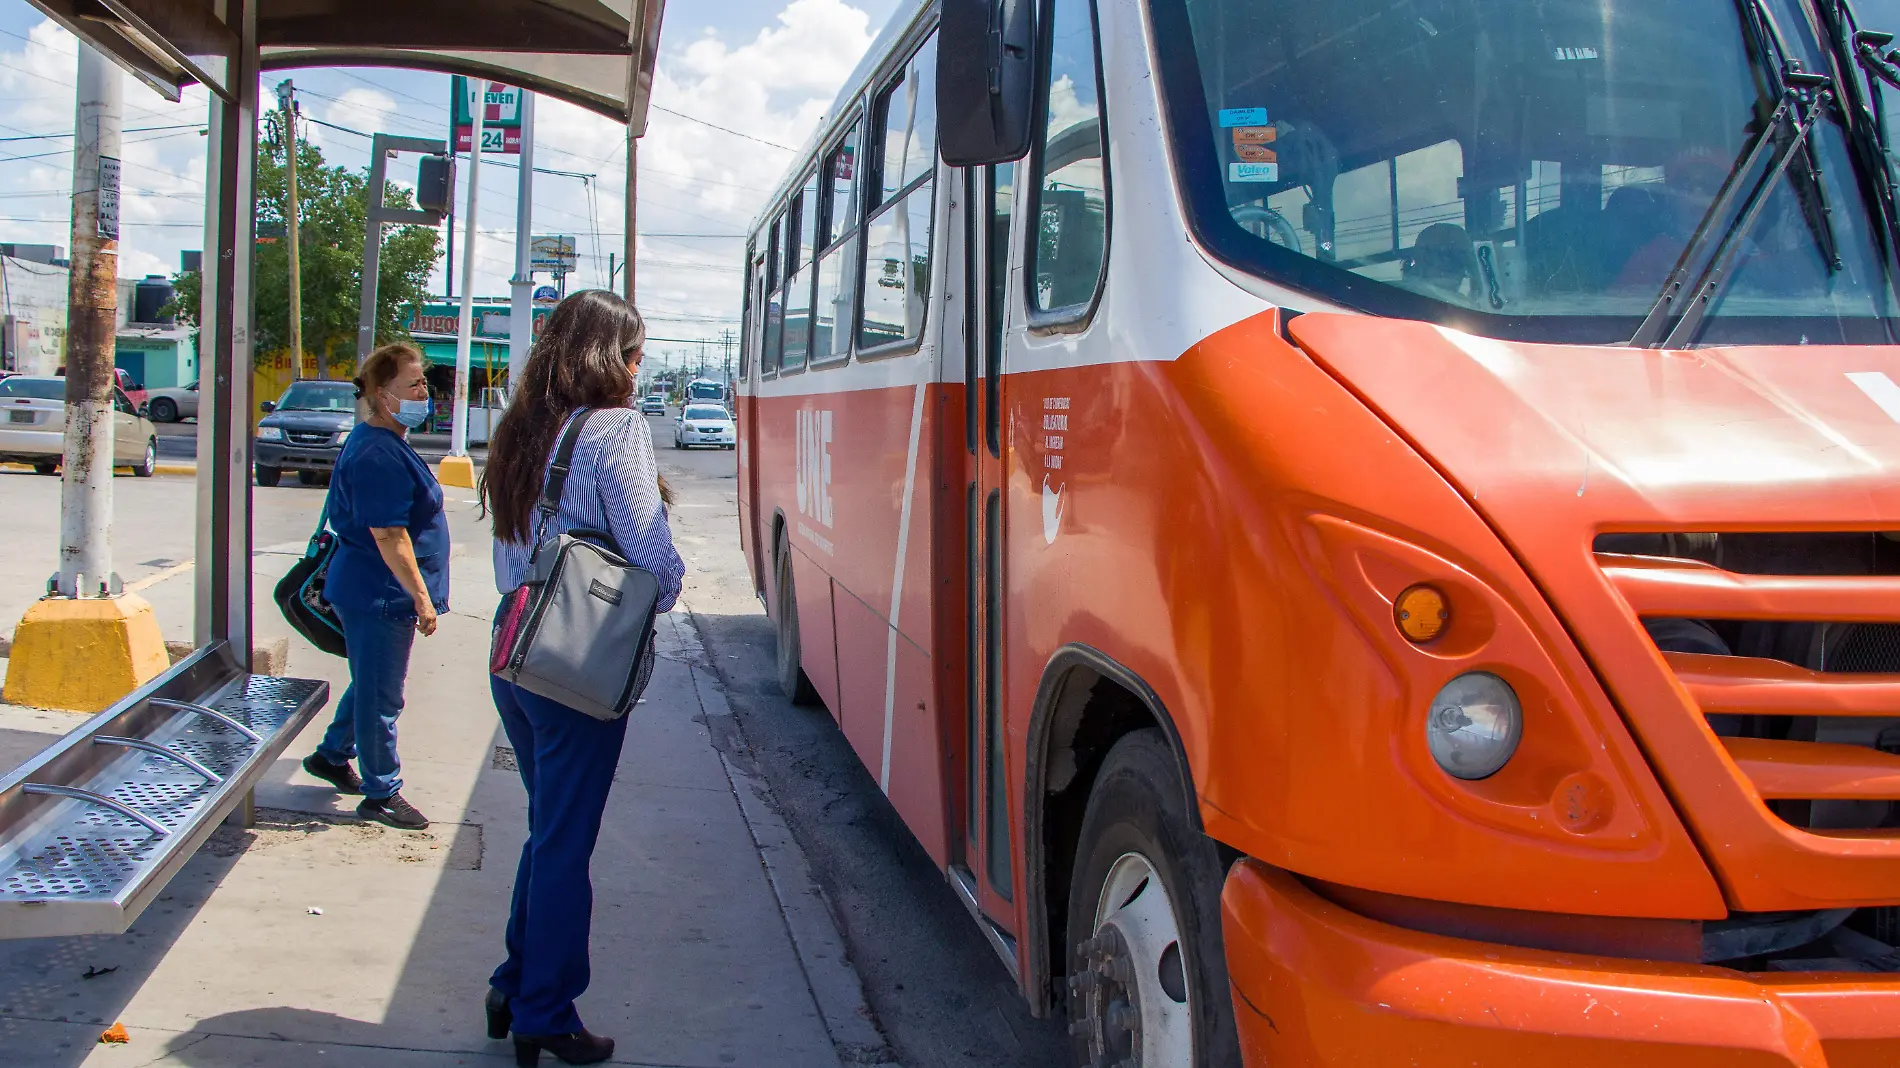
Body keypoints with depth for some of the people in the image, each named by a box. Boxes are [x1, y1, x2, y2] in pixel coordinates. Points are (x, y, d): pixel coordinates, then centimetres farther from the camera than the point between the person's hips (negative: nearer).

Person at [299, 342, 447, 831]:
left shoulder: (382, 442, 12)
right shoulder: (379, 455, -22)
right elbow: (388, 536, -25)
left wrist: (419, 593, 24)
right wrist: (421, 596, -20)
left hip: (371, 593, 11)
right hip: (380, 594, -11)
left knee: (372, 683, 24)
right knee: (381, 695, 2)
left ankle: (331, 755, 40)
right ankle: (381, 793, 13)